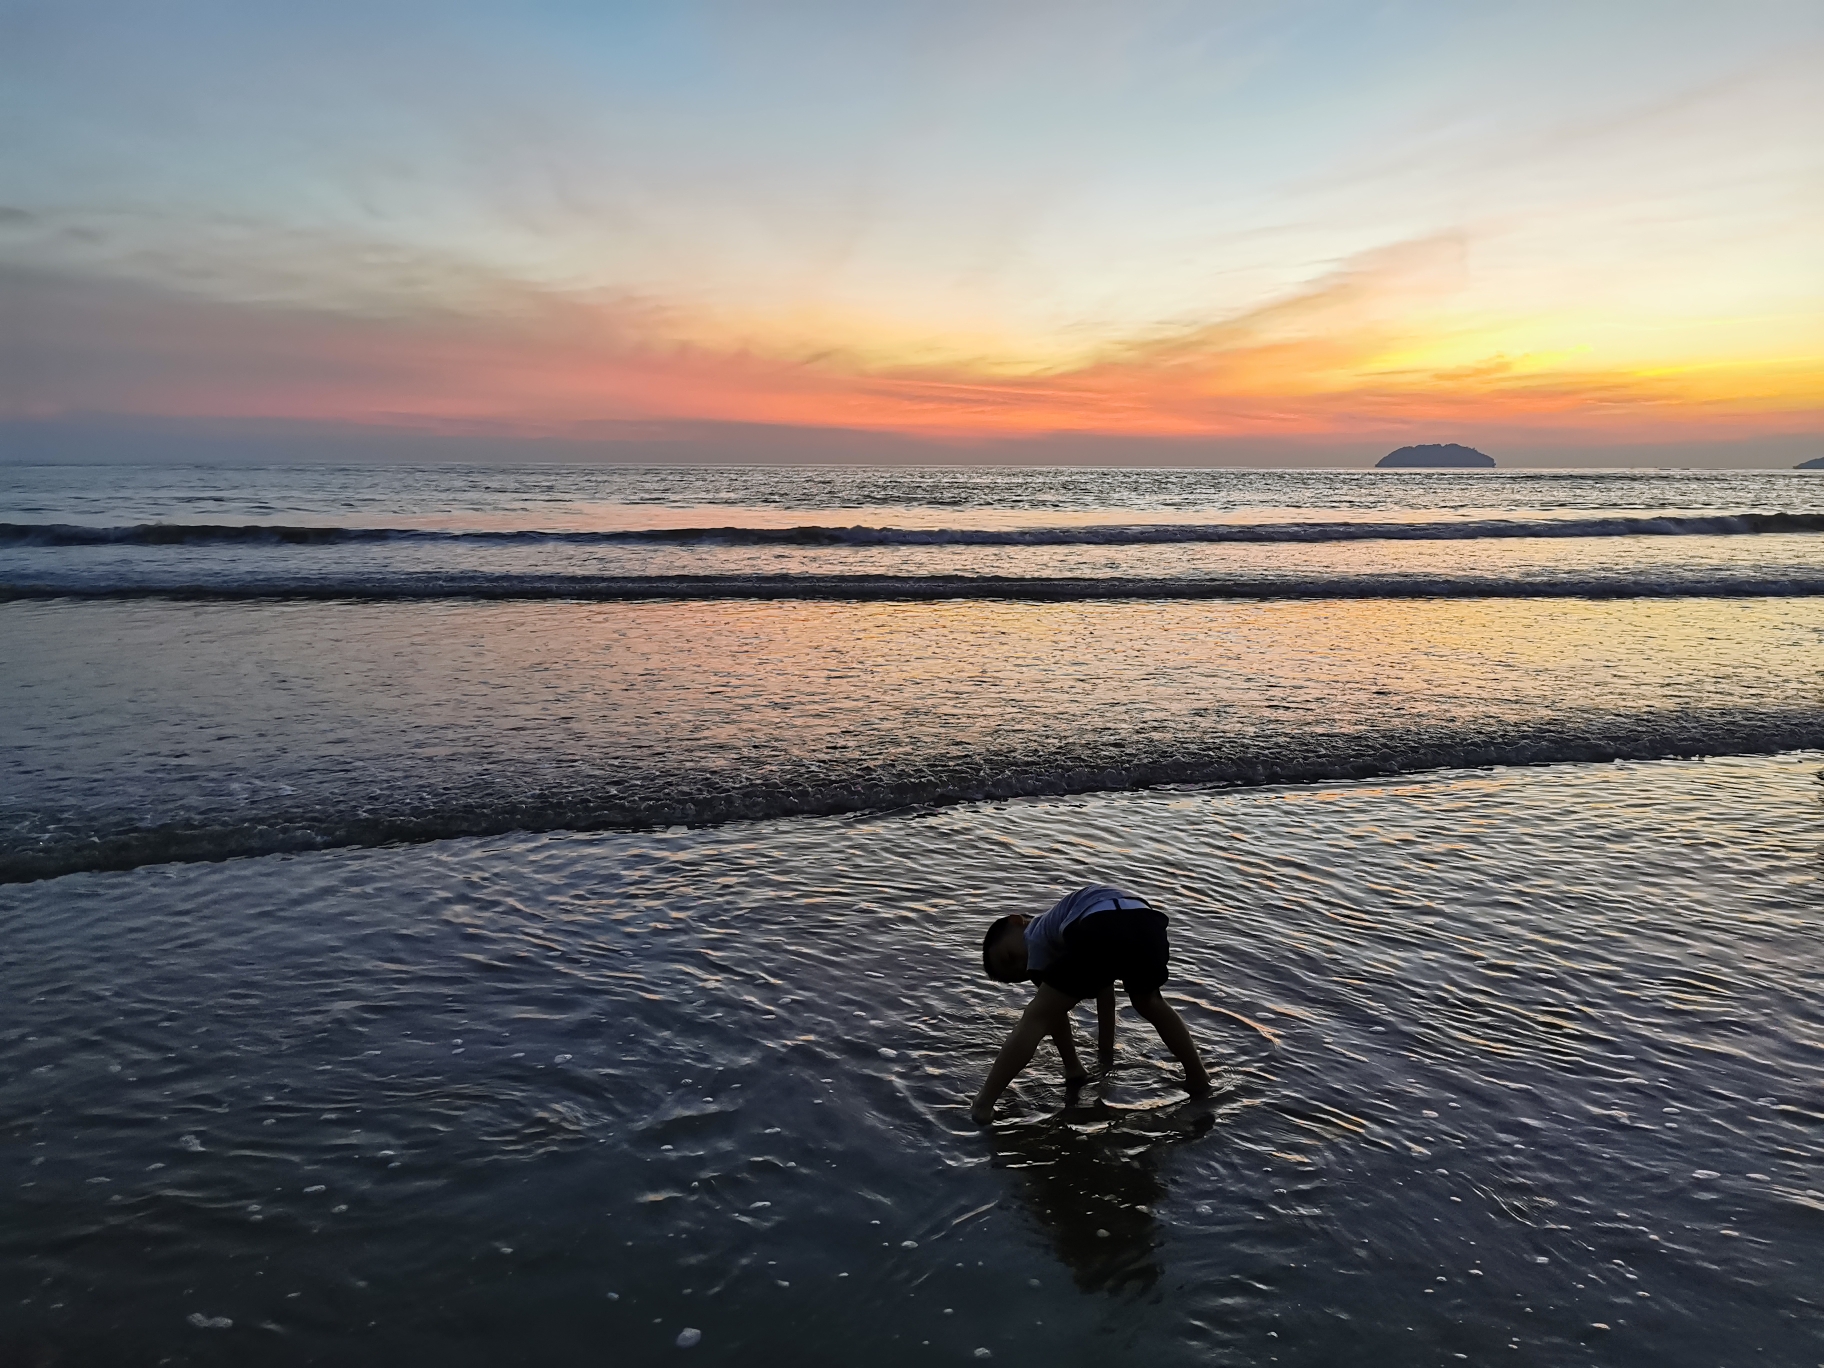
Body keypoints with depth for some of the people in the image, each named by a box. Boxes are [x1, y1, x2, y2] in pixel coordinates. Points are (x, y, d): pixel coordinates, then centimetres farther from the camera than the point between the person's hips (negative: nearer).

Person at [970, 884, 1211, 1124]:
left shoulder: (1037, 935, 29)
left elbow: (1055, 1012, 28)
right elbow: (1105, 994, 51)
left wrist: (1072, 1066, 38)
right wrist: (1106, 1057, 57)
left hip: (1103, 930, -6)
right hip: (1147, 924, 7)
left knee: (1036, 1016, 7)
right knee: (1149, 1003, 38)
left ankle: (983, 1106, 4)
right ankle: (1199, 1080, 44)